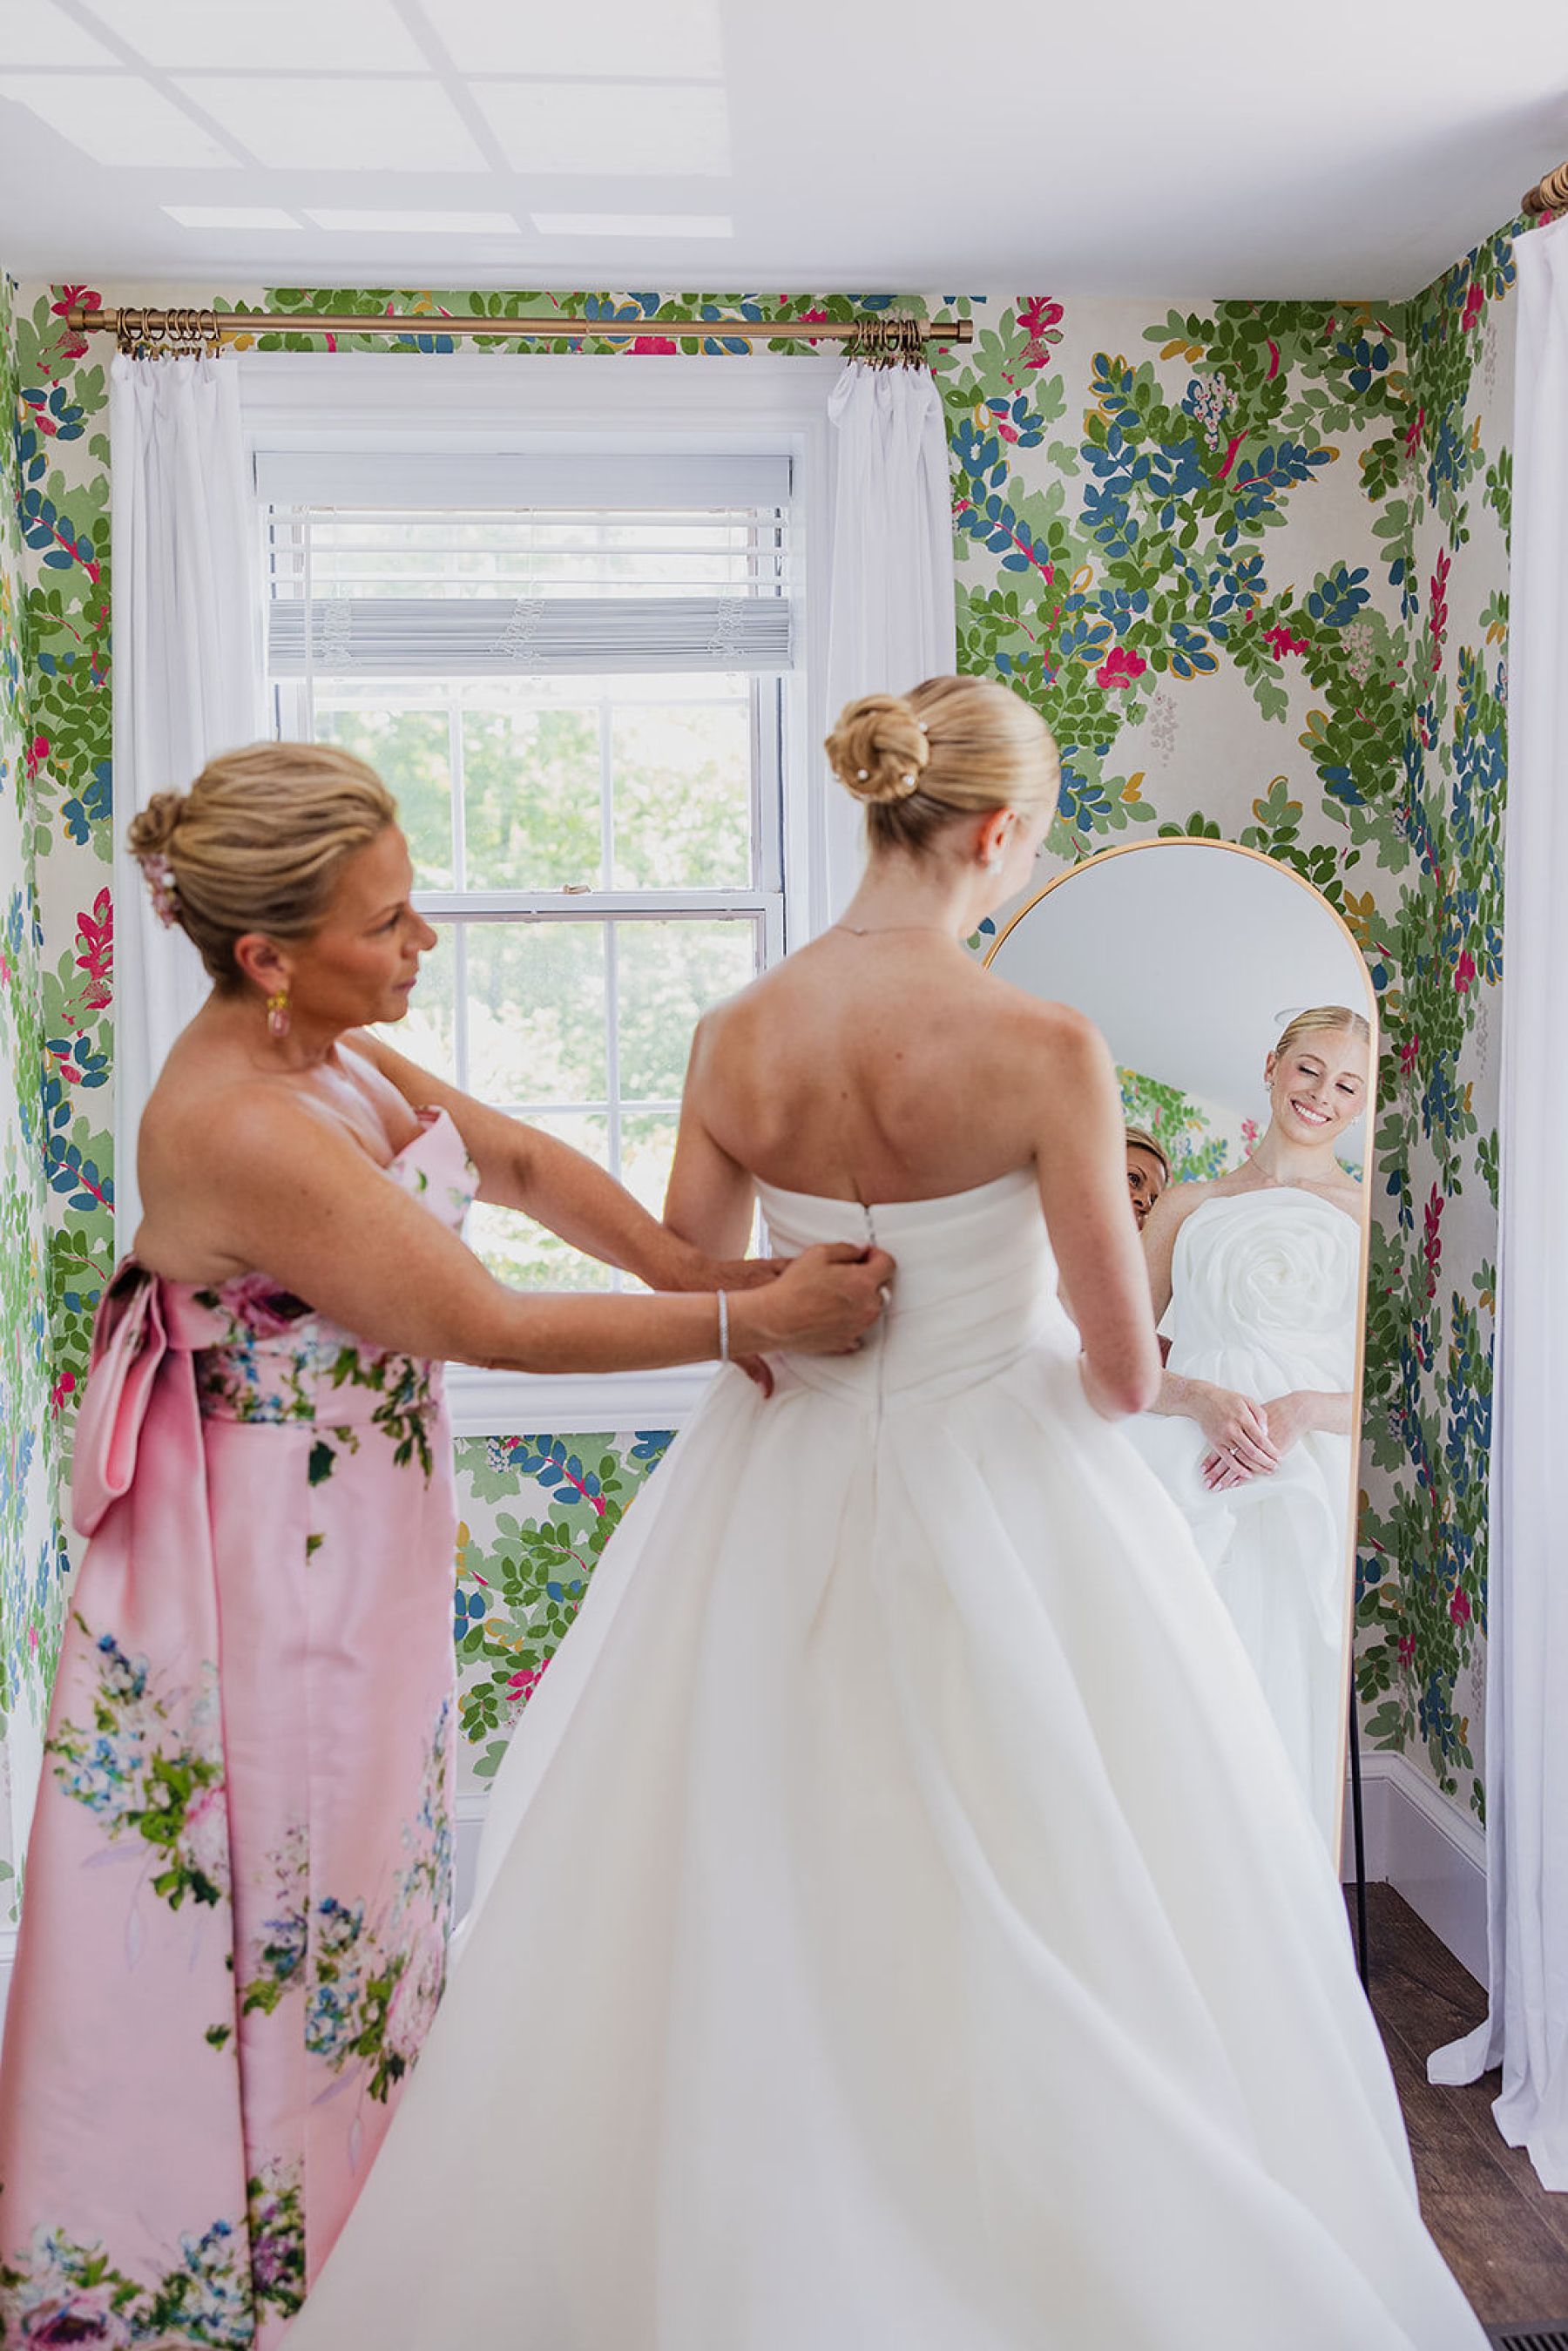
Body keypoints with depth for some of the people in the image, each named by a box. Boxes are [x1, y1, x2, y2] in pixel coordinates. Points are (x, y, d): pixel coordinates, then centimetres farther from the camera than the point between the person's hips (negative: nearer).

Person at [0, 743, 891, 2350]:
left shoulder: (328, 1052, 0)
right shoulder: (236, 1126, -28)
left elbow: (523, 1164, 9)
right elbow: (489, 1328, -25)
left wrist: (698, 1273, -3)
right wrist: (751, 1320, -20)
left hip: (361, 1552, 9)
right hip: (268, 1576, -9)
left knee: (350, 1902, 21)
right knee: (272, 1931, 7)